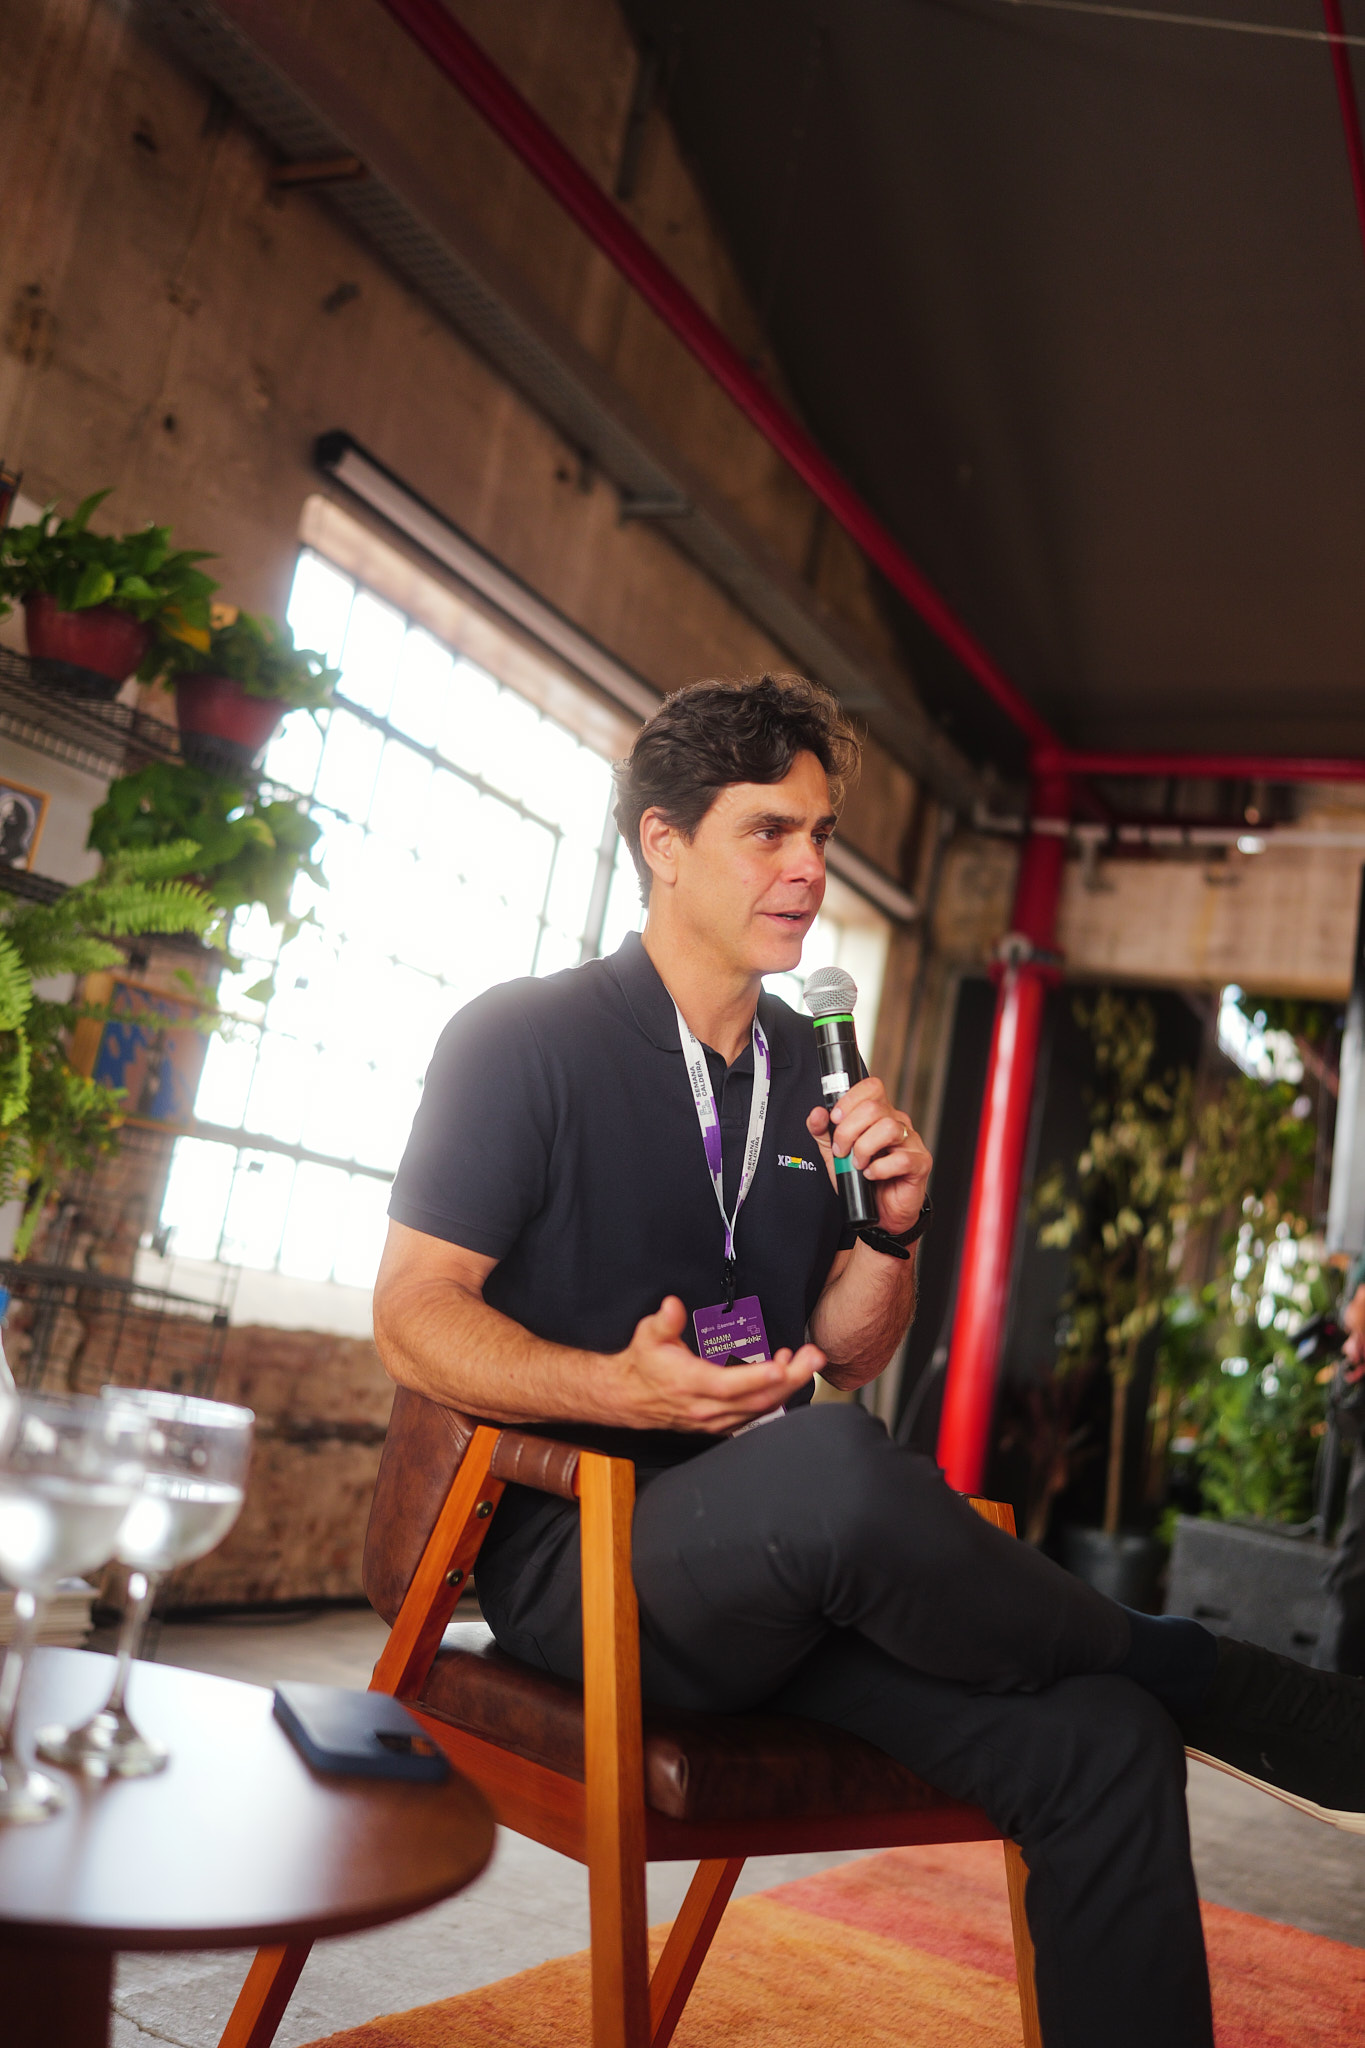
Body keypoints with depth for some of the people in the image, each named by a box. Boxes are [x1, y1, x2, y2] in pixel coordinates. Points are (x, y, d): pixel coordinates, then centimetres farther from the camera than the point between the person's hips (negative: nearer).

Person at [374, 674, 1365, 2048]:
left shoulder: (813, 1073, 13)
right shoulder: (526, 1039, -2)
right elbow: (412, 1317, -7)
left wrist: (891, 1231, -4)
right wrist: (624, 1386, -23)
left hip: (781, 1571, 5)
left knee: (1099, 1741, -22)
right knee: (827, 1467, -37)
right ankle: (1224, 1694, -13)